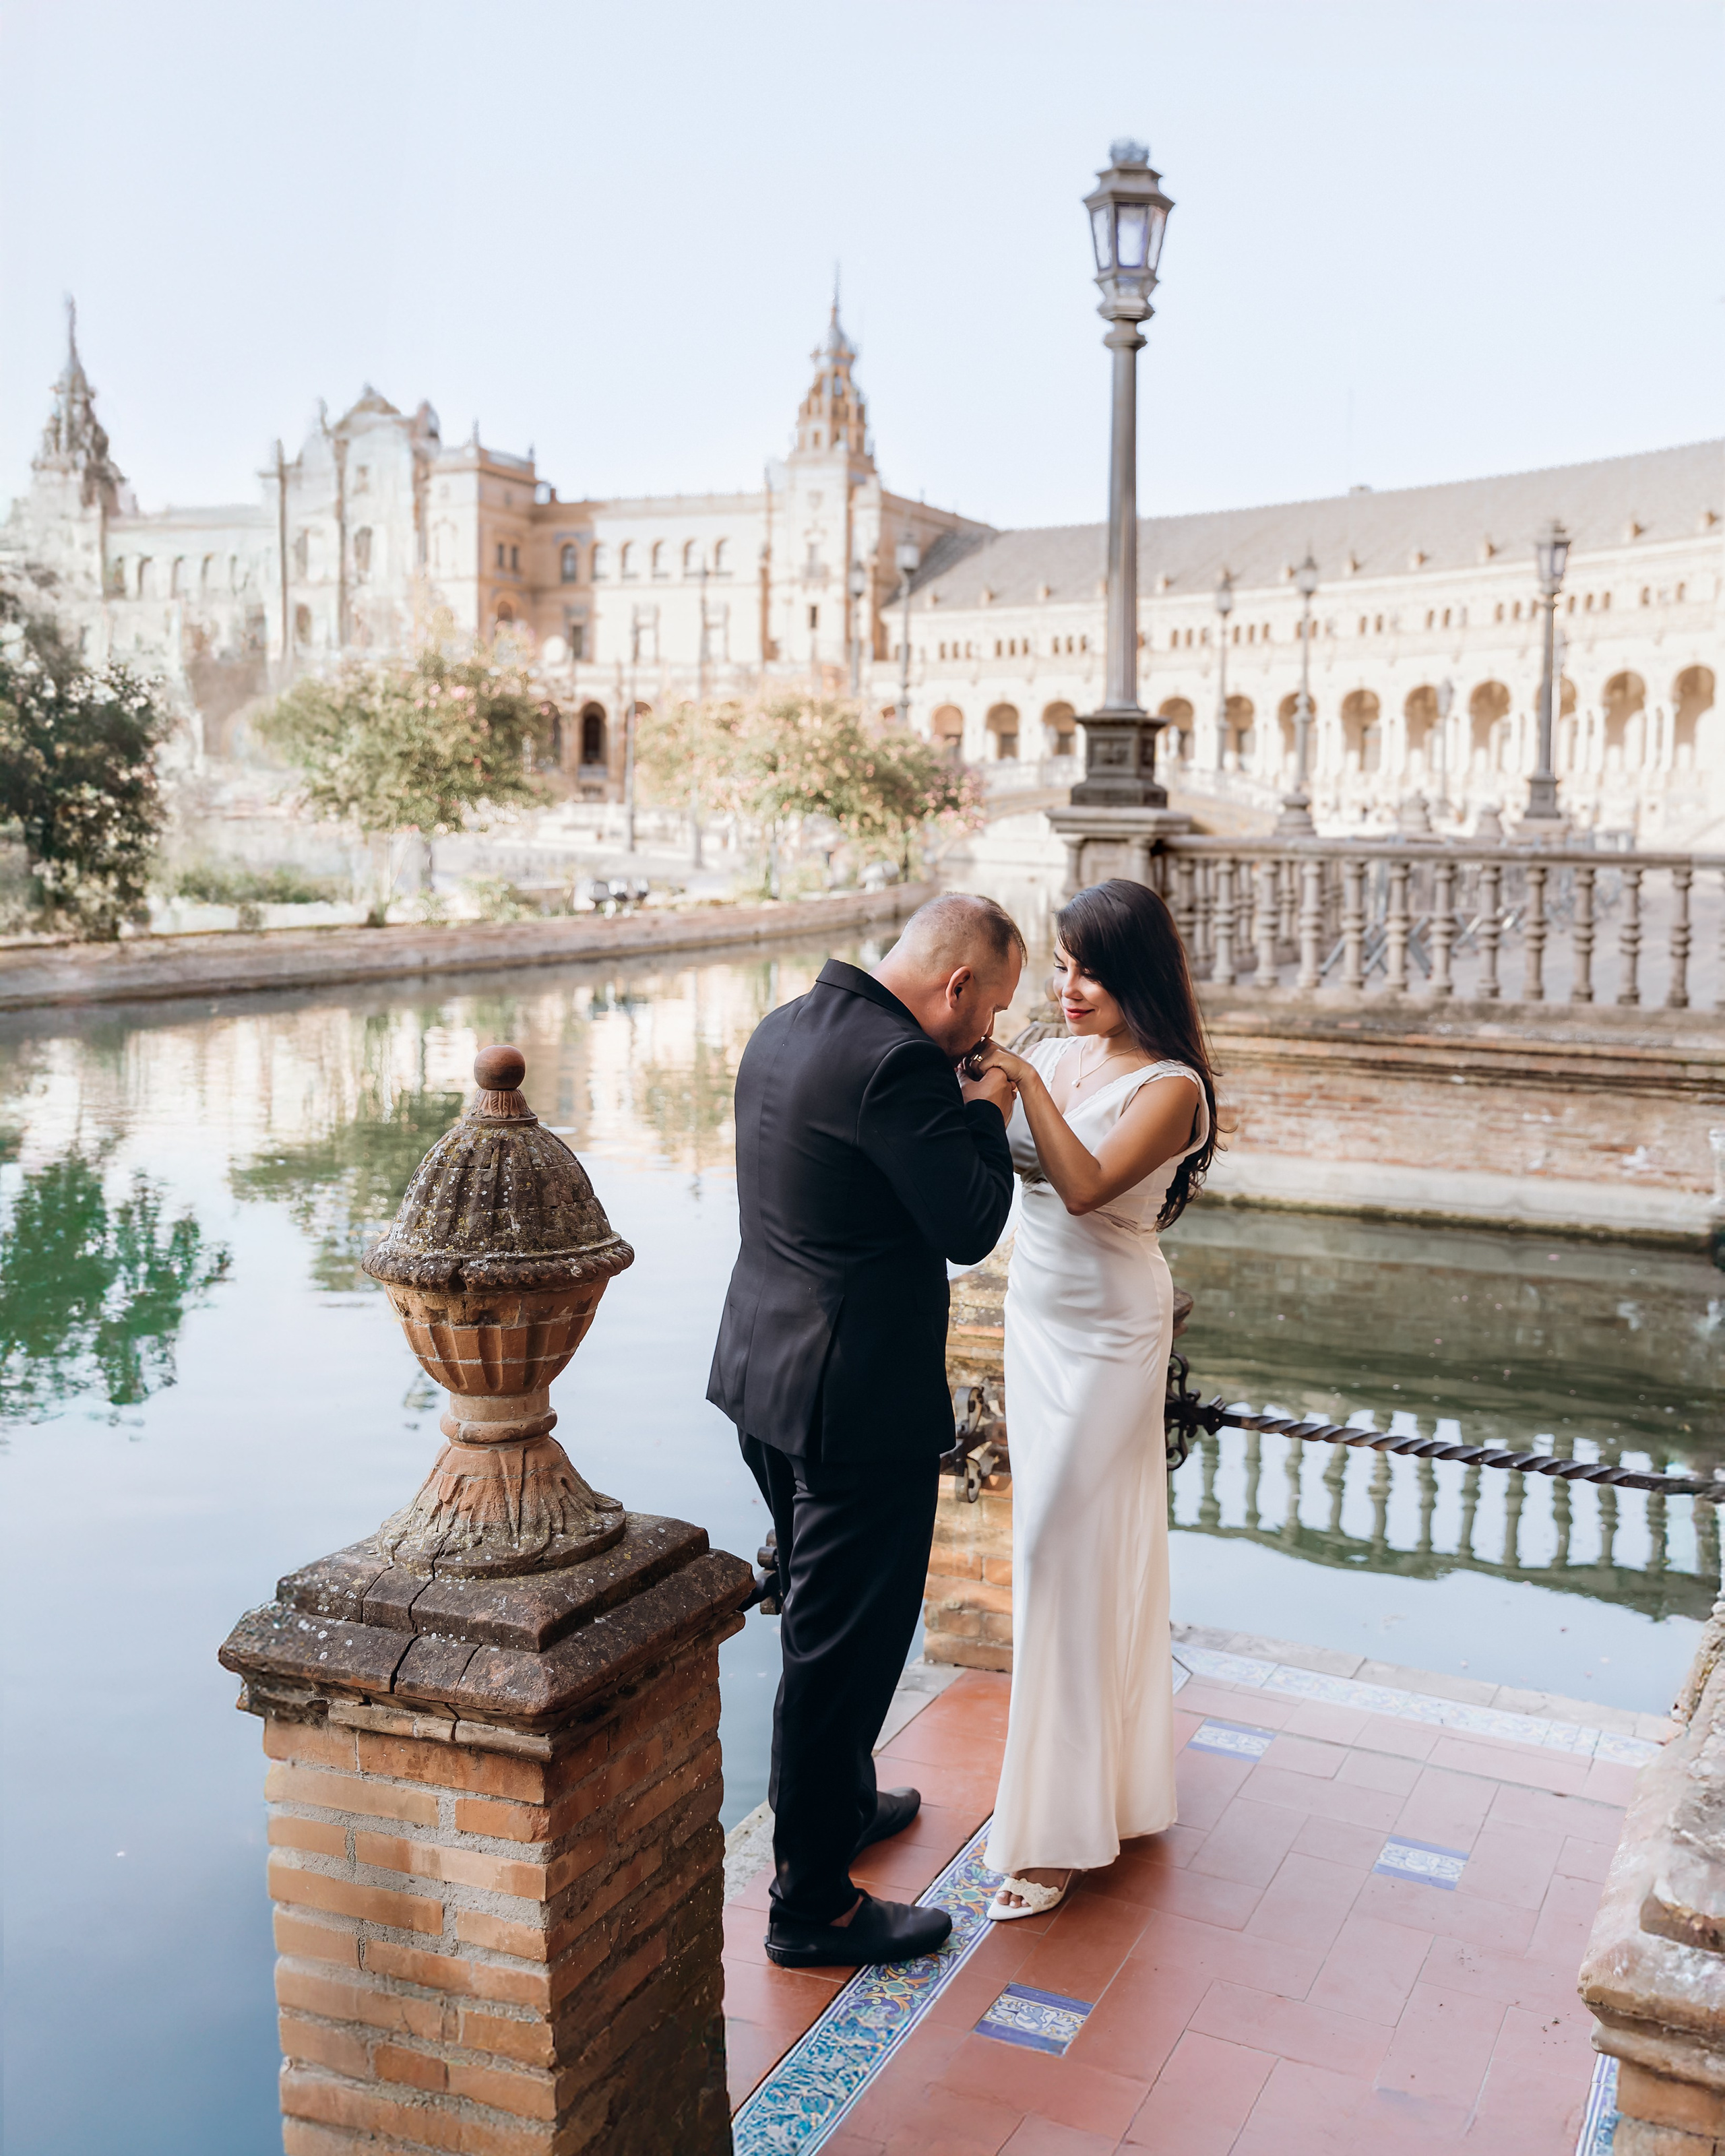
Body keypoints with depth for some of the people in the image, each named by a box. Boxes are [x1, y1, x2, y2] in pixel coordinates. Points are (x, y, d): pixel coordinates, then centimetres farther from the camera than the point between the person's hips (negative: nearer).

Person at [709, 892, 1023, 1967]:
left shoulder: (785, 1028, 7)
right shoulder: (897, 1063, -23)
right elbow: (971, 1226, -19)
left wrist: (957, 1102, 10)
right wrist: (986, 1109, -6)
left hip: (770, 1383, 10)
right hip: (859, 1403, -10)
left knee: (827, 1623, 27)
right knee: (844, 1644, 4)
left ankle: (840, 1802, 47)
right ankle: (813, 1905, 18)